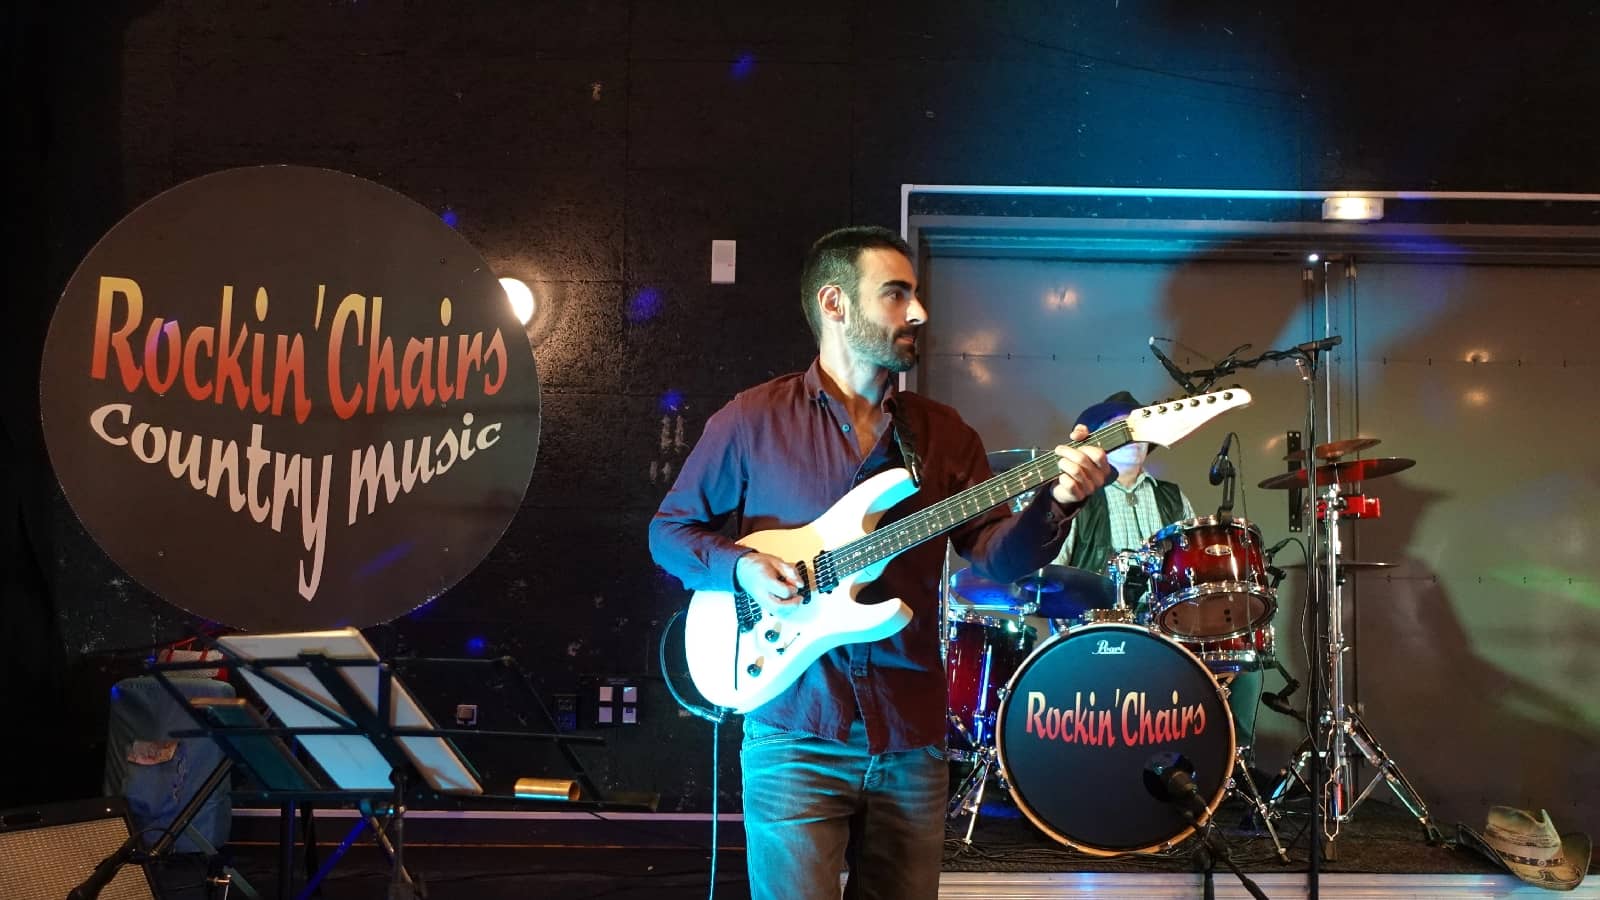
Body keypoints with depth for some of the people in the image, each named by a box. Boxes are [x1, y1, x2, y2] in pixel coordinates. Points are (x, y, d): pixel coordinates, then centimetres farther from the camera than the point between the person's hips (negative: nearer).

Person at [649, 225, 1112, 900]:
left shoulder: (944, 434, 8)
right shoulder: (751, 421, -2)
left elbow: (997, 554, 0)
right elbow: (669, 528, 5)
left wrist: (1054, 502, -19)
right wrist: (738, 567, -14)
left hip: (912, 737, 4)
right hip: (796, 733, -4)